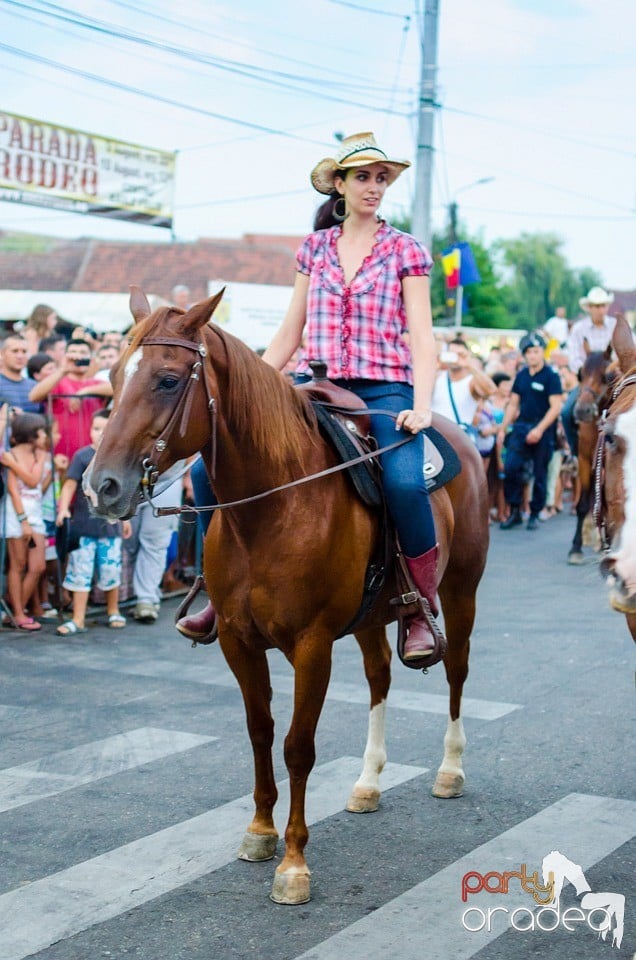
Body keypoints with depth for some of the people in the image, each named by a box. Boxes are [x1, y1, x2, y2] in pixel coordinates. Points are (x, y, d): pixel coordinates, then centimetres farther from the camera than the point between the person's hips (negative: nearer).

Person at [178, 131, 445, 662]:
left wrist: (422, 405, -17)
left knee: (405, 482, -34)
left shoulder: (406, 251, 6)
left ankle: (423, 610, -14)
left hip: (384, 389, -3)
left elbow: (421, 337, -2)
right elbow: (289, 334, 16)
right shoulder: (314, 248, 14)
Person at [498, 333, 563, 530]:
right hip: (521, 426, 4)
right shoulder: (521, 375, 10)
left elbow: (555, 407, -10)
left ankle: (535, 514, 15)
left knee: (540, 473, 4)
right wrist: (502, 428, 9)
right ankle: (514, 512, 2)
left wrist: (539, 429, -19)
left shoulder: (551, 376, -5)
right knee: (511, 468, -7)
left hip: (542, 430, -4)